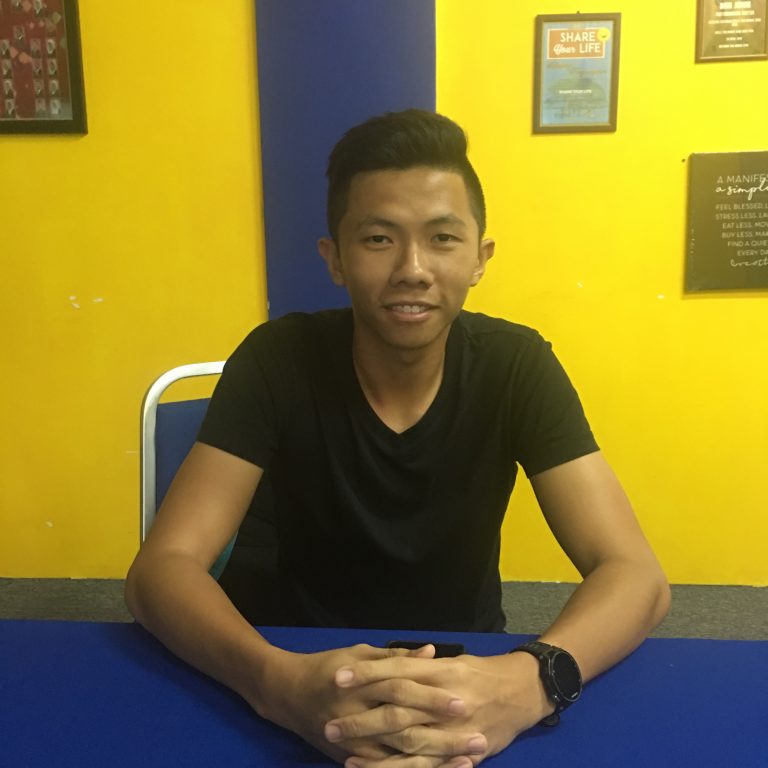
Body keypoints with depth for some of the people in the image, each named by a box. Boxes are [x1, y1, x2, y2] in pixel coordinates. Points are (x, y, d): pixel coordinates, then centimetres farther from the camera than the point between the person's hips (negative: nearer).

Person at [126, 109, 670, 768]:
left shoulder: (516, 366, -13)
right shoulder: (278, 361, -15)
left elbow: (636, 576, -18)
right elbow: (161, 568, -21)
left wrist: (534, 679, -38)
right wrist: (276, 681, -40)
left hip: (467, 670, 1)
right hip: (308, 673, 0)